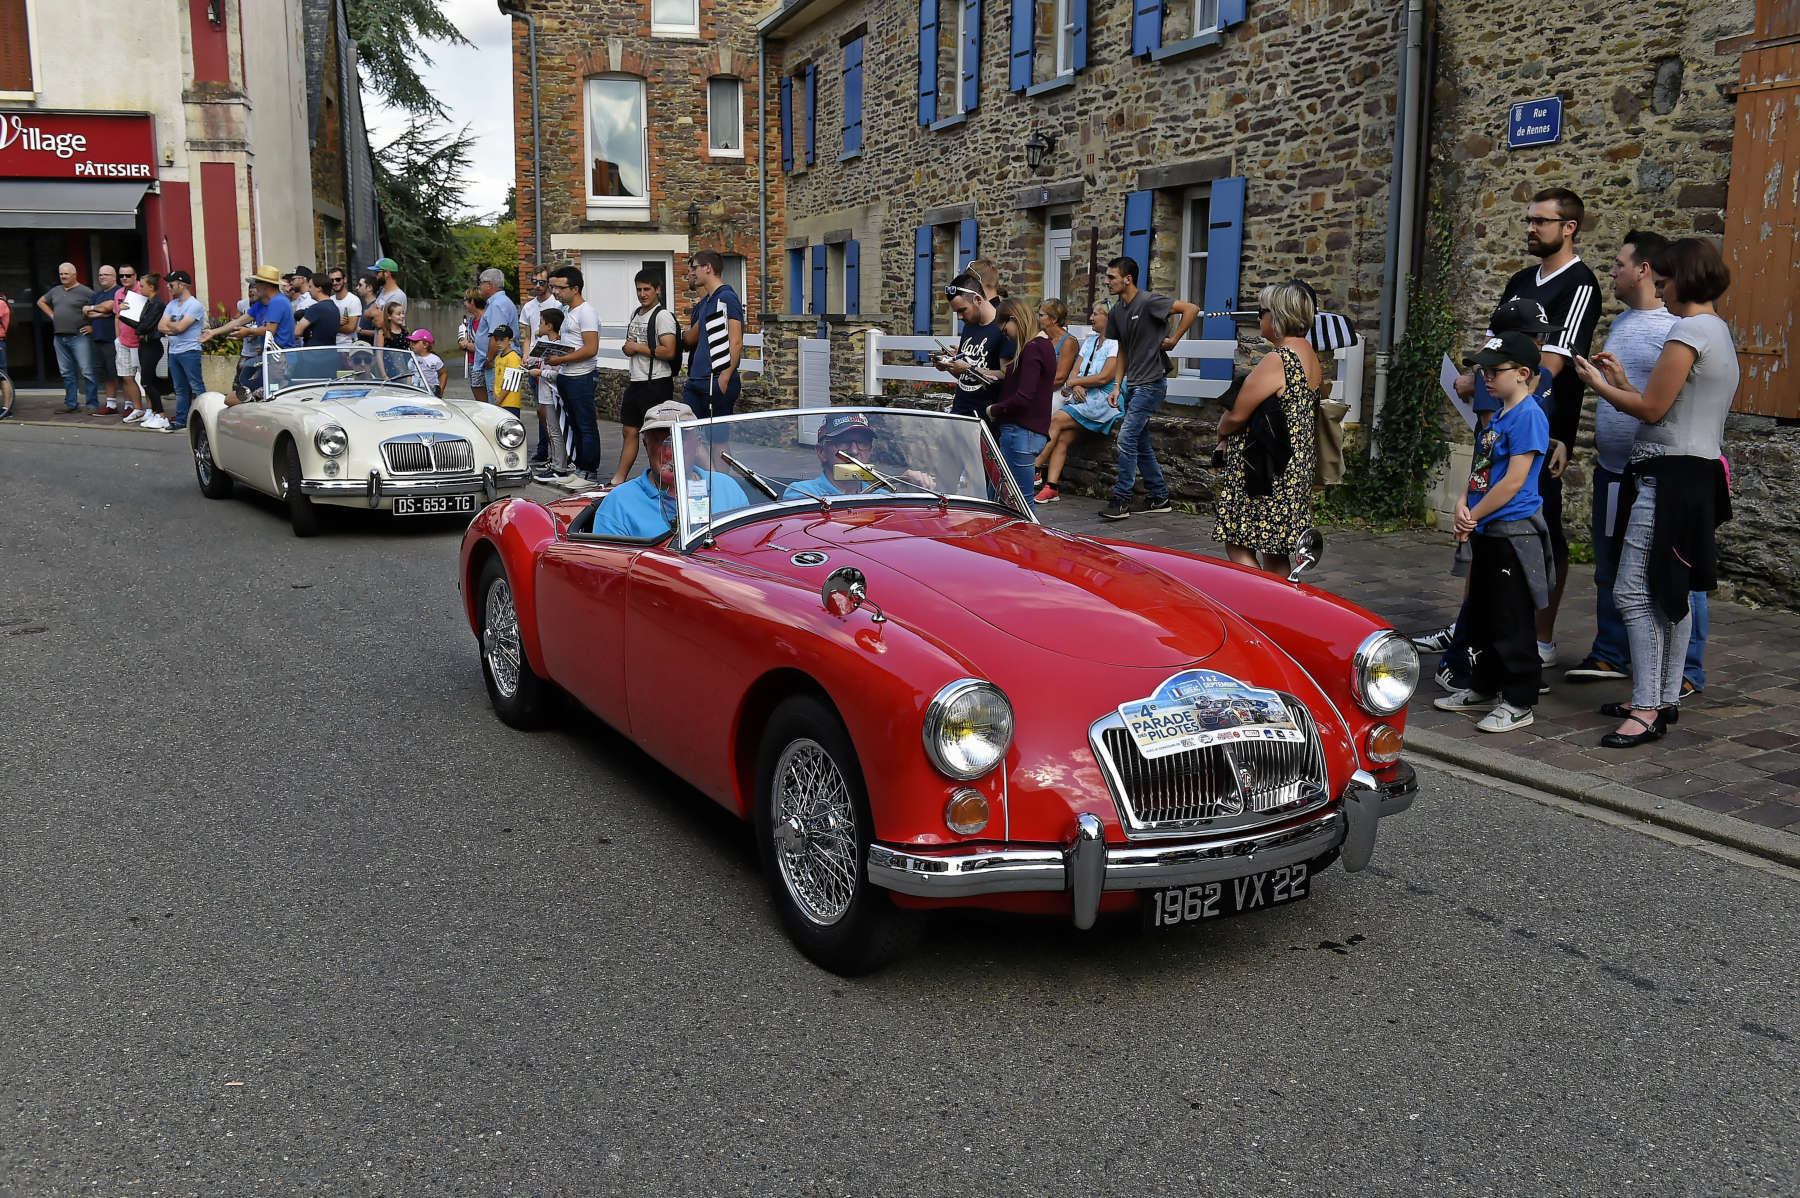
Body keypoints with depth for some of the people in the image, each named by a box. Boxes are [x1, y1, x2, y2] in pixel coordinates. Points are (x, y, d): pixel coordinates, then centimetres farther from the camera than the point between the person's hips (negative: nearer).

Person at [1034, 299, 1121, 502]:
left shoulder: (1115, 344, -6)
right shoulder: (1090, 341, 21)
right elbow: (1075, 370, 16)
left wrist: (1073, 382, -5)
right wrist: (1077, 386, -7)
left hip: (1103, 402, -7)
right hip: (1083, 400, 7)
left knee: (1057, 418, -21)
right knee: (1062, 438, -13)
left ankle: (1034, 469, -17)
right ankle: (1051, 487, -18)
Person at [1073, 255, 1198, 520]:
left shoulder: (1149, 302, -14)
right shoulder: (1117, 311, 11)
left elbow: (1191, 309, -17)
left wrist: (1173, 339, -16)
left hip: (1151, 382, -9)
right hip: (1133, 385, 9)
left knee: (1127, 438, -11)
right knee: (1141, 443, 12)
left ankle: (1121, 500, -5)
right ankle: (1159, 498, 21)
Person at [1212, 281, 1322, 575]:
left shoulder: (1276, 361, -19)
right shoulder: (1311, 358, 11)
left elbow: (1237, 416, -17)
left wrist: (1222, 432, 5)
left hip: (1264, 471, -9)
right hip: (1297, 469, 9)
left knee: (1238, 545, -2)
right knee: (1275, 553, 14)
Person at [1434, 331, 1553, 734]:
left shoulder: (1528, 415, -15)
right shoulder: (1498, 415, 13)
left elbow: (1514, 480, -20)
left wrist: (1474, 517, -12)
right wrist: (1463, 505, -2)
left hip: (1513, 533, -10)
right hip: (1486, 533, 10)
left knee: (1512, 622, -2)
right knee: (1482, 615, 18)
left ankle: (1519, 702, 7)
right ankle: (1485, 688, 30)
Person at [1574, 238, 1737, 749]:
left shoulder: (1689, 330, -13)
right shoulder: (1720, 331, 18)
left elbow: (1652, 409, -14)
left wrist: (1599, 385, 0)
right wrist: (1622, 381, 18)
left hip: (1672, 474, -11)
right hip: (1700, 474, 11)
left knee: (1635, 591, -11)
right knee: (1670, 591, 15)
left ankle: (1646, 711, -10)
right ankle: (1665, 699, 22)